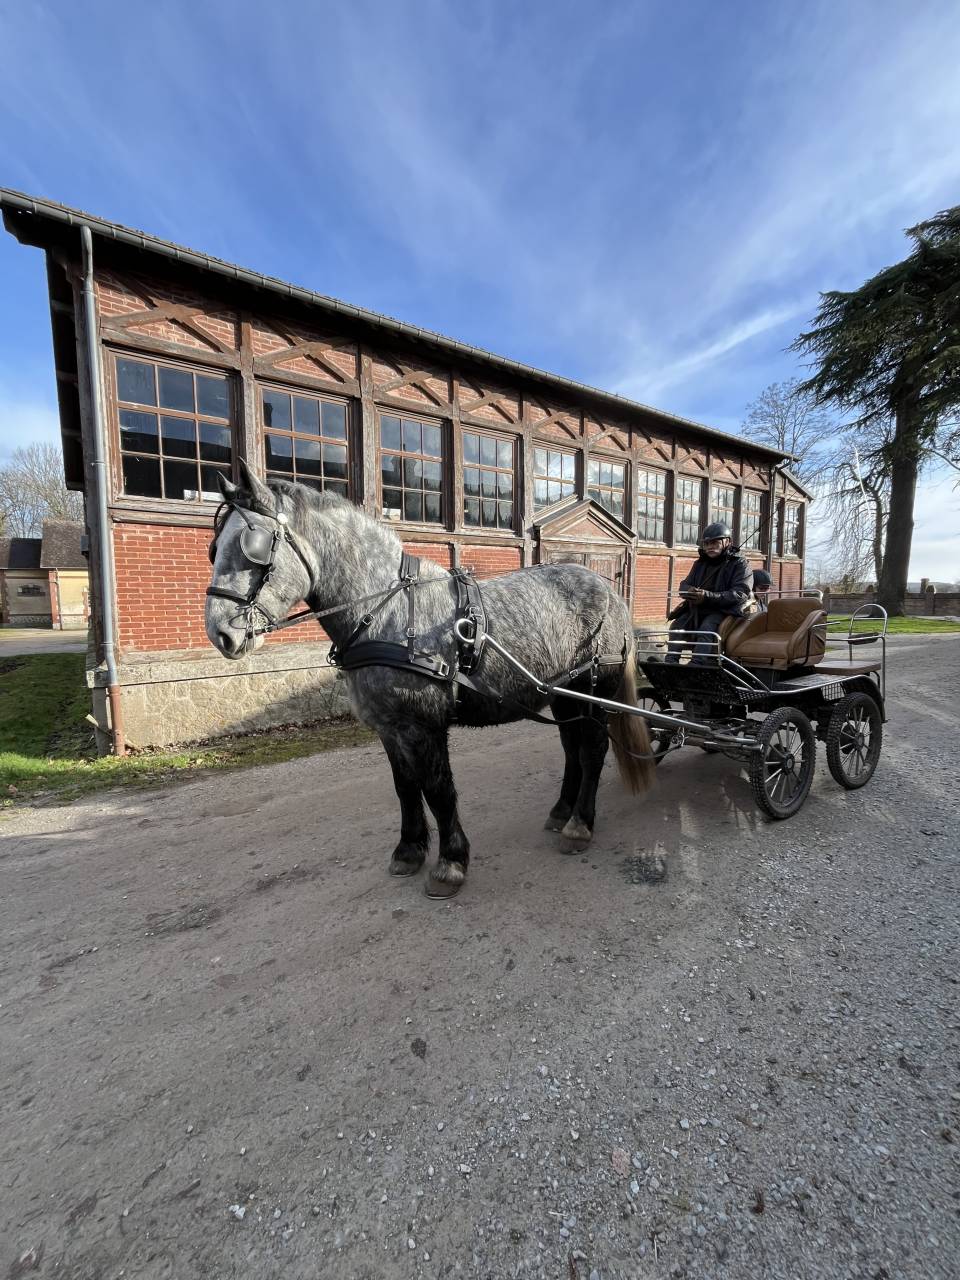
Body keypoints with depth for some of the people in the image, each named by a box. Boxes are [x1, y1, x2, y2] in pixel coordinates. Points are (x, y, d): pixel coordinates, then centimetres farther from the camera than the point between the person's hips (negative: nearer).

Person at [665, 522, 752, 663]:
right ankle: (670, 661, -19)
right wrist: (689, 592, -11)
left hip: (723, 609, -6)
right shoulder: (701, 563, 18)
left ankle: (696, 664, -43)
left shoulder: (739, 564, -2)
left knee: (706, 628, -33)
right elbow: (685, 584, 18)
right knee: (677, 625, -16)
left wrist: (708, 596, -26)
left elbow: (741, 593, -14)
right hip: (696, 607, 6)